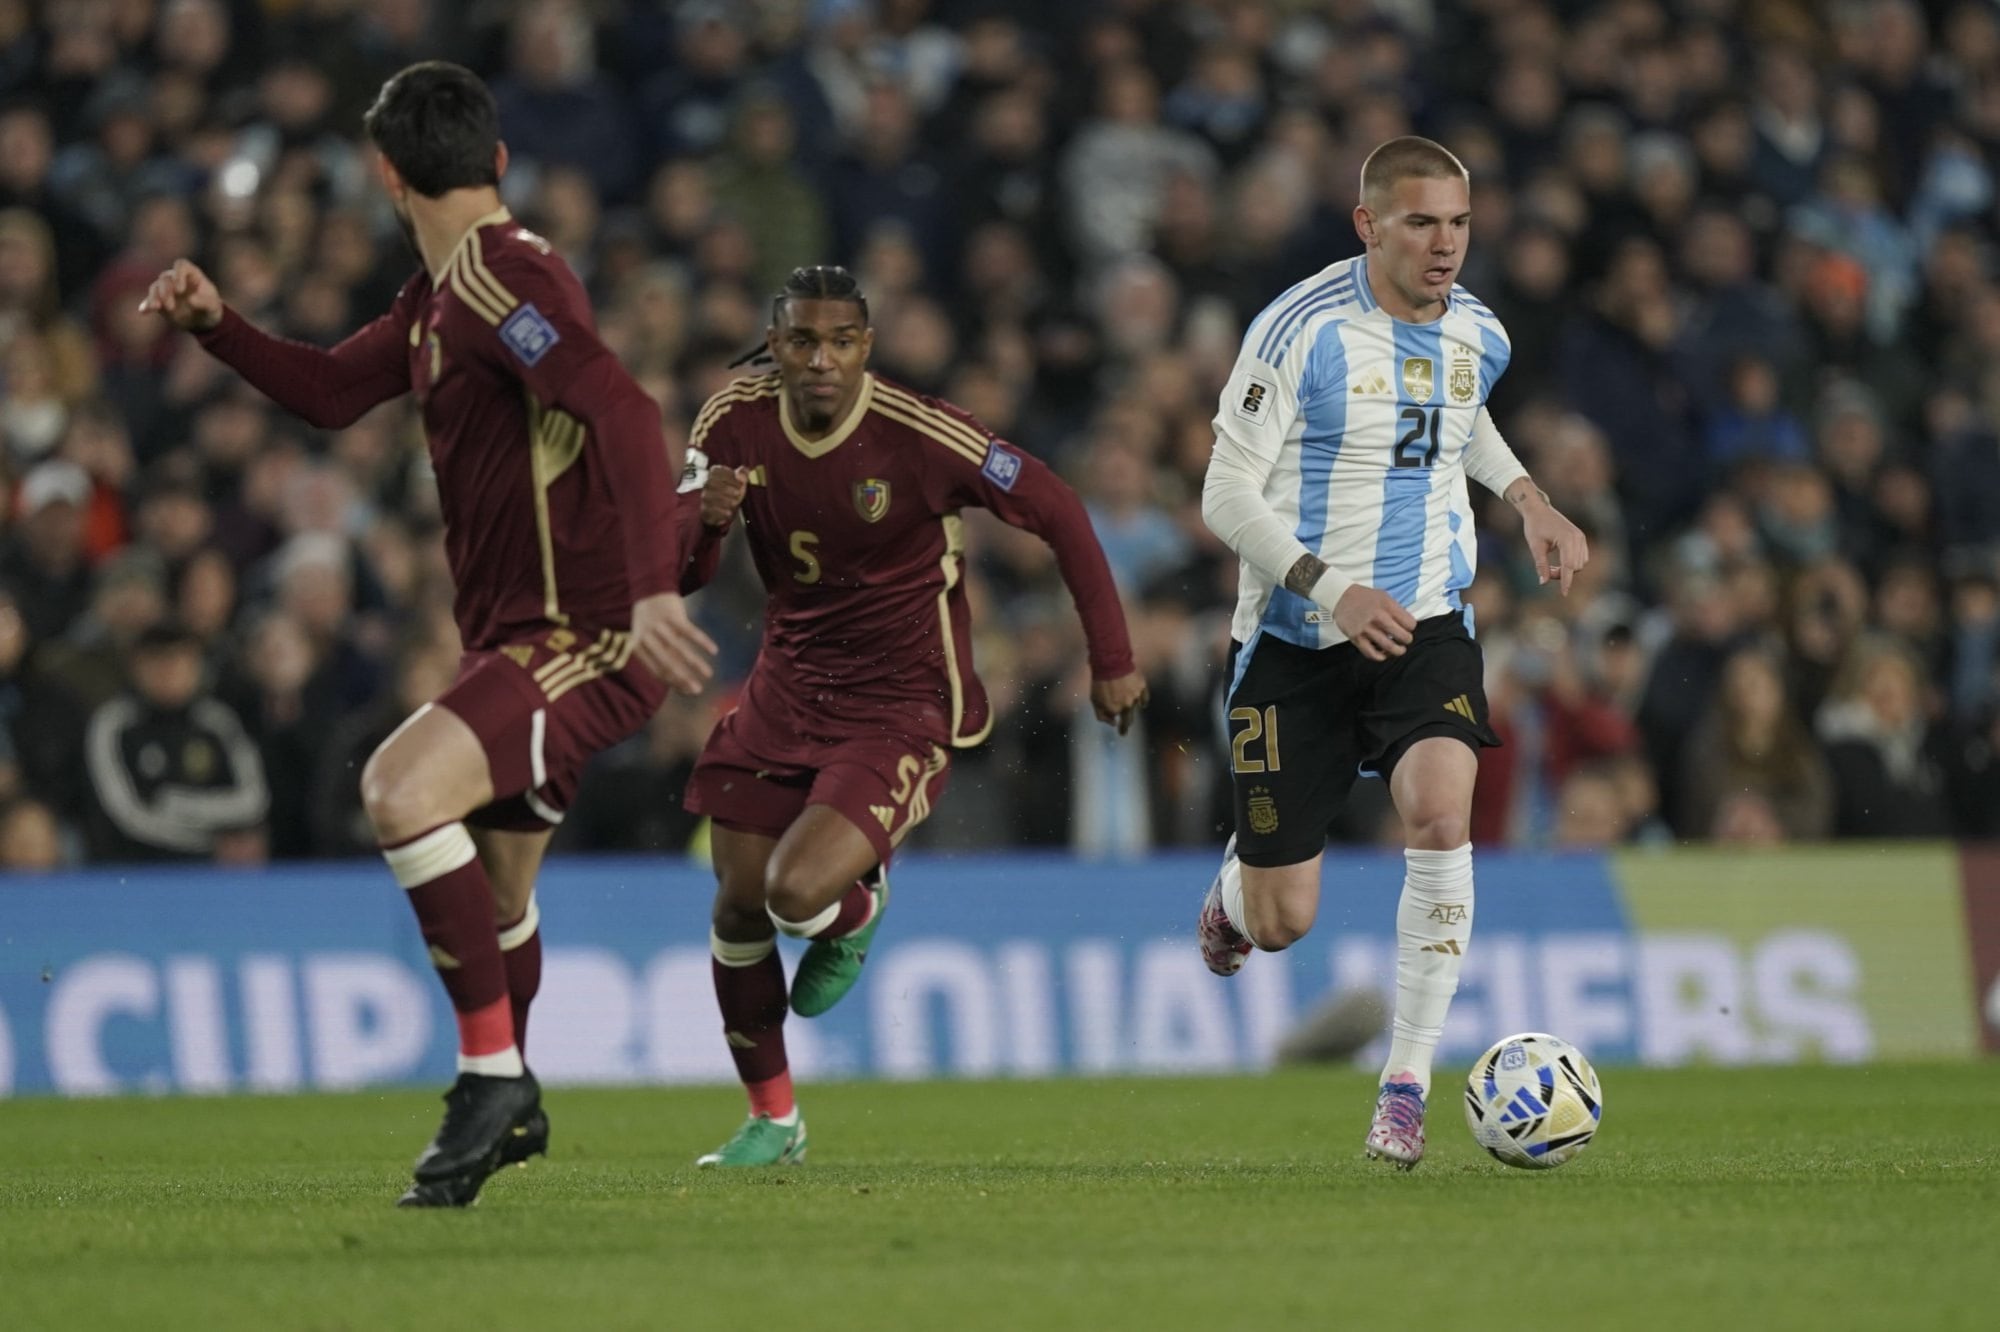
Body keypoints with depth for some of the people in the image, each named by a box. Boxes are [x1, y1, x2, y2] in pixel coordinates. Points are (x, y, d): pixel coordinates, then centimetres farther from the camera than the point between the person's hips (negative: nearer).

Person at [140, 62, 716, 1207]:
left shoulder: (498, 278, -17)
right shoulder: (441, 293, 14)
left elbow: (625, 414, -29)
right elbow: (332, 392, 26)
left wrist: (652, 590, -39)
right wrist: (215, 324, 11)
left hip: (586, 636, -10)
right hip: (527, 635, 10)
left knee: (401, 789, -28)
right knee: (496, 886, 22)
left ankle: (492, 1069, -20)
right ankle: (510, 1112, 43)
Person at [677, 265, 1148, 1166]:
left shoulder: (920, 435, -21)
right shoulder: (736, 424, -7)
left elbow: (1056, 513, -12)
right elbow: (678, 574, -4)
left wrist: (1112, 660, -8)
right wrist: (703, 523, -29)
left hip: (902, 710, -5)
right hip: (786, 691, 5)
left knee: (798, 891, -23)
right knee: (738, 903, 5)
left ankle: (858, 907, 17)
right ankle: (771, 1120, 27)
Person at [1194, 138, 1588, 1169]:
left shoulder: (1475, 336, 3)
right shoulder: (1301, 328, -15)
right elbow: (1226, 495, -15)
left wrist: (1530, 500, 13)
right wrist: (1332, 589, -27)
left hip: (1425, 625, 3)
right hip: (1295, 646, -3)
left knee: (1439, 815, -27)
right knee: (1282, 922, 1)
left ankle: (1407, 1085, -18)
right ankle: (1235, 886, 43)